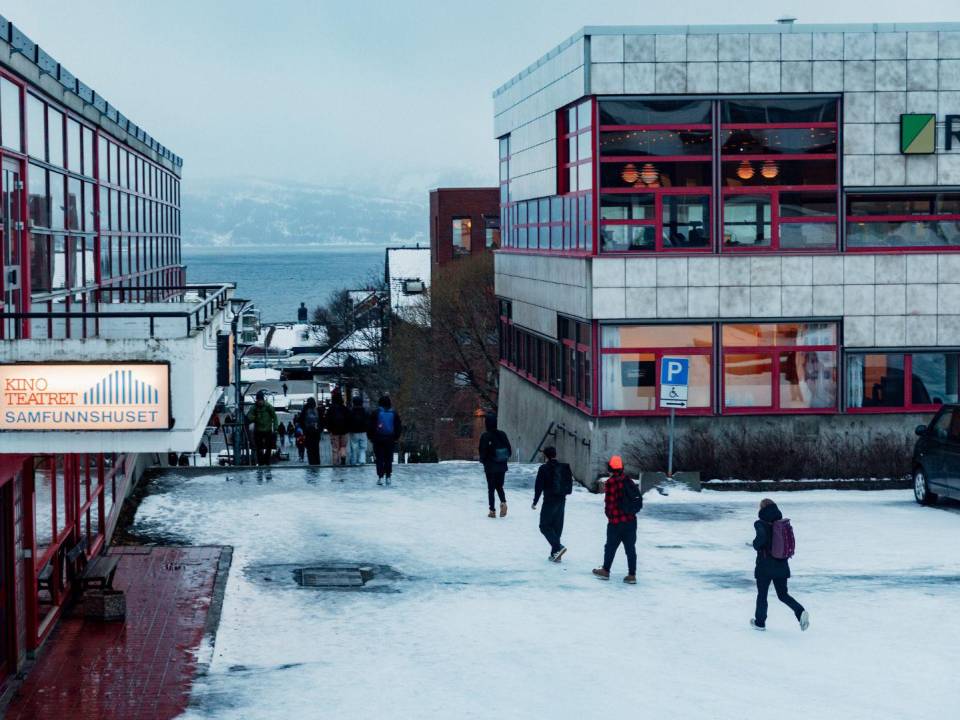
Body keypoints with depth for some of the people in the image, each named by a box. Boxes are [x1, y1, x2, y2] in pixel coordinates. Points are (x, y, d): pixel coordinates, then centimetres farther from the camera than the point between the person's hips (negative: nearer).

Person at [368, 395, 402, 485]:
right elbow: (399, 427, 8)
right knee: (389, 459, 9)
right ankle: (388, 477, 7)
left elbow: (370, 426, -2)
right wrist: (396, 437, 16)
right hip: (390, 440, 2)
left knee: (379, 458, 0)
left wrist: (371, 437, 8)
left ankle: (380, 477, -8)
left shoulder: (375, 413, -3)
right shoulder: (394, 413, 5)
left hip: (378, 440, -2)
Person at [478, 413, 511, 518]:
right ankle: (503, 502, -7)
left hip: (490, 467, -3)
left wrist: (483, 460, 7)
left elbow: (483, 453, -14)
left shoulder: (485, 436, -15)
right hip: (502, 466, 3)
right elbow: (509, 451, 1)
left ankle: (492, 510, 6)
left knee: (491, 488, 8)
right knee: (499, 486, 19)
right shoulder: (502, 434, -2)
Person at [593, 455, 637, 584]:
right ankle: (632, 575, 5)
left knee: (610, 547, 12)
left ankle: (606, 571, 24)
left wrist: (609, 515, 4)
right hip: (631, 520, 5)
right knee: (630, 548, 6)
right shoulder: (629, 481, 5)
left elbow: (609, 502, -13)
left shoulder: (610, 483, -14)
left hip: (616, 521, -5)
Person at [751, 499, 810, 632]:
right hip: (782, 566, 5)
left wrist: (756, 545, -12)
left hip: (765, 566, -5)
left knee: (762, 594, 13)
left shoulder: (761, 524, -13)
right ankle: (800, 612, -9)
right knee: (783, 594, 14)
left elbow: (762, 536, -32)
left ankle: (760, 622, 24)